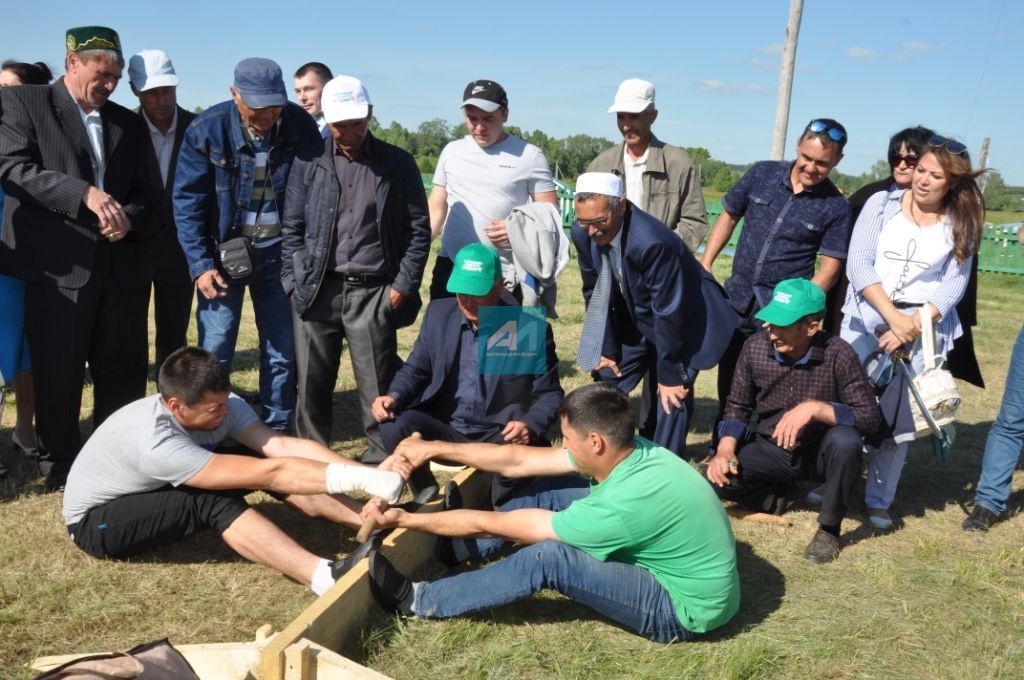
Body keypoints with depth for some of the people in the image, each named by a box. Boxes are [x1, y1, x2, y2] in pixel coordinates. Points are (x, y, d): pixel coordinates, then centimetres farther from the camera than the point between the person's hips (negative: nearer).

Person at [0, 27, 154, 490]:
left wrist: (129, 218, -7)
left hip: (115, 264, 5)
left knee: (124, 370, 9)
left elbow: (143, 189, 15)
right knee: (59, 374, 4)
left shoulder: (127, 122, 16)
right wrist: (84, 193, -22)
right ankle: (60, 470, 19)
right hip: (57, 264, -4)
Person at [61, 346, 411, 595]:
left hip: (155, 492, 7)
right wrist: (364, 482, -46)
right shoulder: (156, 444, -40)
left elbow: (285, 446, -29)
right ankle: (325, 577, -45)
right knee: (215, 502, -35)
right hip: (96, 521, -6)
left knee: (262, 463, -16)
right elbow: (268, 474, -43)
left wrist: (369, 472, -40)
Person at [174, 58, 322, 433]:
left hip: (278, 251, 2)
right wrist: (201, 264, -12)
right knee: (214, 351, -2)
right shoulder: (207, 129, -10)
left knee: (284, 351, 6)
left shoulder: (301, 125, -7)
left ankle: (277, 433, 20)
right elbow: (188, 201, -7)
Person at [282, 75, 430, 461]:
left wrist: (403, 286, -2)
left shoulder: (398, 164, 4)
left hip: (374, 293, -1)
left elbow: (419, 229, 4)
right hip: (316, 291, 2)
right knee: (312, 387, 7)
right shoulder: (309, 163, 7)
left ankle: (381, 464, 16)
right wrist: (294, 282, 1)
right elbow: (292, 228, 10)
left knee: (377, 389, 2)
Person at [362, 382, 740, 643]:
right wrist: (434, 449, -1)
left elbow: (491, 524, -27)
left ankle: (418, 602, -8)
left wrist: (403, 520, -18)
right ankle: (466, 548, 20)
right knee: (552, 489, 2)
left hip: (684, 609, -8)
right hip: (668, 562, 8)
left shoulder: (622, 506, -35)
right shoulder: (628, 451, -11)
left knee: (547, 556, -26)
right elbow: (518, 461, -4)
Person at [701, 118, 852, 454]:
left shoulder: (836, 207, -9)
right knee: (728, 383, 17)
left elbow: (829, 268, -9)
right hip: (737, 299, 4)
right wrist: (705, 264, 3)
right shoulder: (762, 174, -1)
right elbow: (729, 216, 10)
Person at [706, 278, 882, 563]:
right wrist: (725, 450, -17)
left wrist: (815, 408, -38)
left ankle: (829, 528, -11)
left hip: (820, 453, -2)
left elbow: (870, 417, -23)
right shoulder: (755, 348, -13)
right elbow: (738, 407, 0)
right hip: (771, 451, 3)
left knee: (846, 440, -35)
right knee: (718, 476, -22)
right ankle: (777, 495, 11)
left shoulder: (838, 355, -22)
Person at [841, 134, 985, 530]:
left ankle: (878, 500, 12)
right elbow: (858, 265, -6)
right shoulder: (882, 204, 2)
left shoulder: (962, 224, 6)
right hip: (865, 320, 0)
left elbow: (953, 285, -1)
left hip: (924, 328, 0)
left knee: (900, 418, 0)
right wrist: (893, 317, -15)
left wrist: (913, 325, -15)